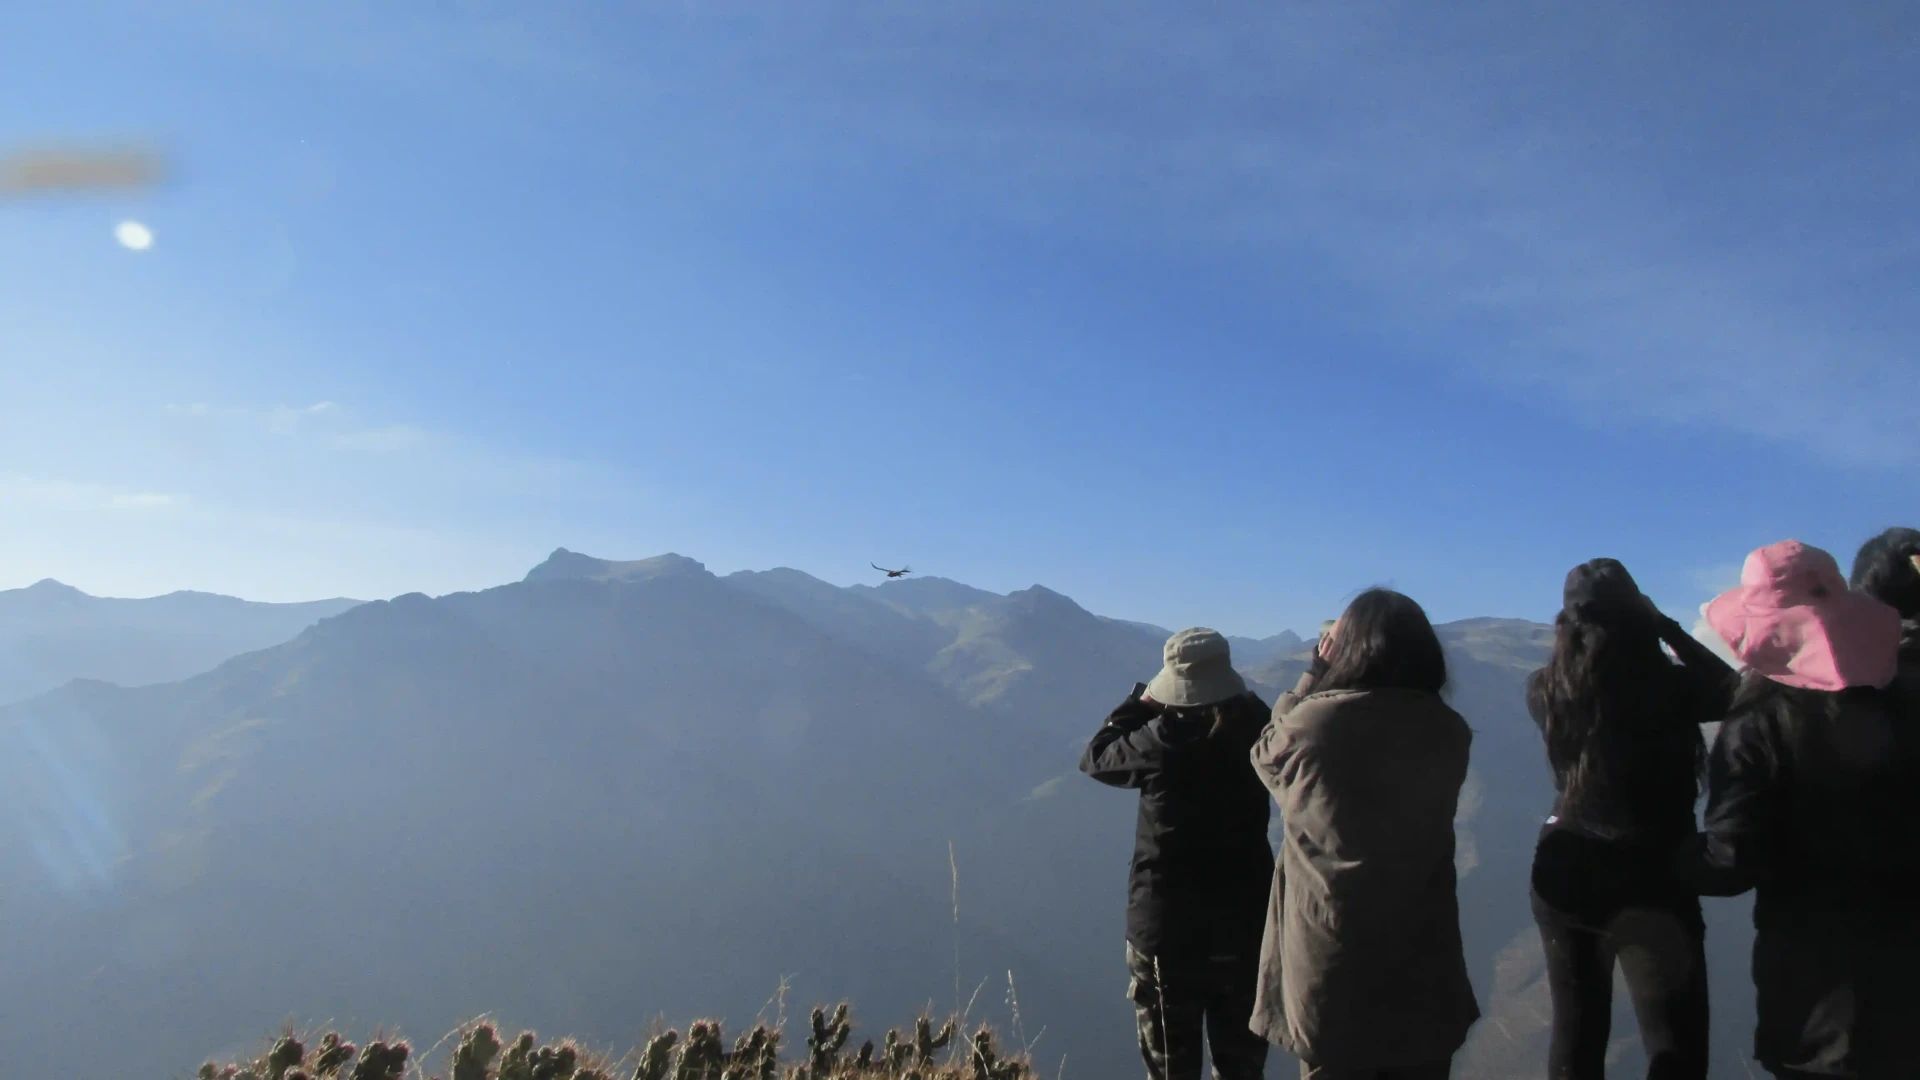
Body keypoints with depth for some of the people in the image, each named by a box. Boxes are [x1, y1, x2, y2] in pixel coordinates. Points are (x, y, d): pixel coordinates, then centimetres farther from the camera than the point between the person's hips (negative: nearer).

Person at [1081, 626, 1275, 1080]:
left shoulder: (1164, 738, -19)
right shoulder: (1255, 728, -8)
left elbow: (1096, 758, -1)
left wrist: (1140, 703, 5)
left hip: (1168, 929, -3)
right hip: (1246, 924, 4)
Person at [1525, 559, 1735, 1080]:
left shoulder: (1545, 689, -6)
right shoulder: (1667, 685, -16)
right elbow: (1731, 691, 4)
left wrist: (1580, 624, 9)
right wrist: (1667, 626, 4)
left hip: (1564, 876, 4)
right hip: (1649, 883, -4)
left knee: (1575, 1038, 16)